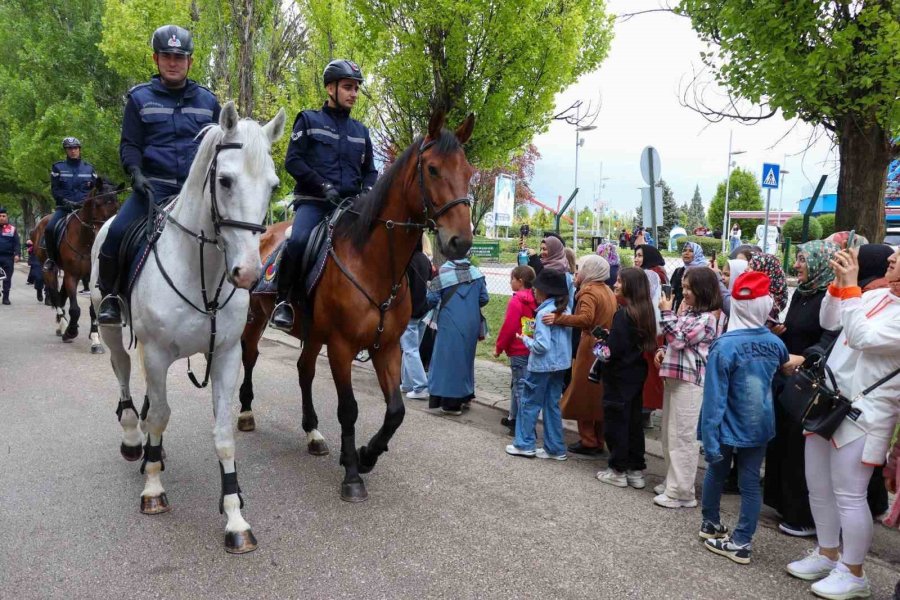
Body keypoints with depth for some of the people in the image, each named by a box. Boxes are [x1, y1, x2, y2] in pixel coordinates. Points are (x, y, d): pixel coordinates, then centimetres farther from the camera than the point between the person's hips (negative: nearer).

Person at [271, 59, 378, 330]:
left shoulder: (360, 131, 20)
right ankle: (283, 301, -15)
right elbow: (292, 160, -2)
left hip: (350, 204, 5)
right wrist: (323, 186, -14)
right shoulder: (309, 120, 7)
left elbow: (370, 171, 24)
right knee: (299, 240, -32)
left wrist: (366, 191, 1)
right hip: (313, 201, -5)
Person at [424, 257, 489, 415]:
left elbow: (432, 299, -11)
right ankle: (466, 395, 32)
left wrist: (430, 288, 9)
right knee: (466, 357, 20)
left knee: (450, 358, 4)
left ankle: (452, 403, 6)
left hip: (450, 324, -4)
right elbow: (484, 299, 2)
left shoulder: (443, 273, -12)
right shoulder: (476, 273, -1)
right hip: (471, 324, 4)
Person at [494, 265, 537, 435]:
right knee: (516, 384, 20)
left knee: (521, 387, -4)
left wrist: (498, 347, -6)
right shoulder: (534, 300, 7)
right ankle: (514, 418, 31)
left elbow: (508, 327, -17)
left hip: (518, 352, -8)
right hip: (531, 350, 8)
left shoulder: (516, 301, -16)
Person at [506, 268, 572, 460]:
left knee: (529, 403, 7)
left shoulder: (544, 313, -19)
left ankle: (524, 444, 15)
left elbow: (542, 345, -24)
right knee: (552, 404, 13)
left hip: (542, 365, -7)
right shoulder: (565, 310, 4)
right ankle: (555, 448, 17)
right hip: (560, 364, 7)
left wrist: (525, 339, -7)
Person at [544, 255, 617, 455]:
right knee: (599, 395, 14)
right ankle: (598, 440, 21)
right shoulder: (607, 291, 14)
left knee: (583, 395, 1)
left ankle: (588, 441, 5)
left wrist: (558, 318, -36)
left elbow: (586, 319, -29)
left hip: (590, 349, -8)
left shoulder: (589, 292, -13)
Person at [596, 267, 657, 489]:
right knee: (634, 422, 15)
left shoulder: (623, 314, -20)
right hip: (637, 374, 8)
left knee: (615, 422, 4)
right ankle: (636, 470, 21)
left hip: (619, 377, -8)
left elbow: (614, 349, -24)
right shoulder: (645, 312, 5)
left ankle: (618, 470, 12)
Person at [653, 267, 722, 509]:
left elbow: (679, 339, -19)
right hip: (675, 377, 10)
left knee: (682, 437, -5)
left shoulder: (707, 318, -13)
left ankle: (681, 492, 2)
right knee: (669, 436, 16)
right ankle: (672, 483, 27)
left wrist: (666, 312, -12)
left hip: (690, 381, -10)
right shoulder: (688, 312, 15)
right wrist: (663, 351, 7)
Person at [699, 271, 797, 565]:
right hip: (759, 427, 3)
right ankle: (743, 542, 12)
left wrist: (710, 439, -18)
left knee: (716, 473, 18)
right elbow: (787, 364, 23)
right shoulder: (774, 342, -4)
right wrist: (805, 358, 46)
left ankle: (710, 523, 36)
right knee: (751, 483, 9)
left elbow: (714, 398, -21)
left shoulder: (724, 346, -21)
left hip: (730, 428, -3)